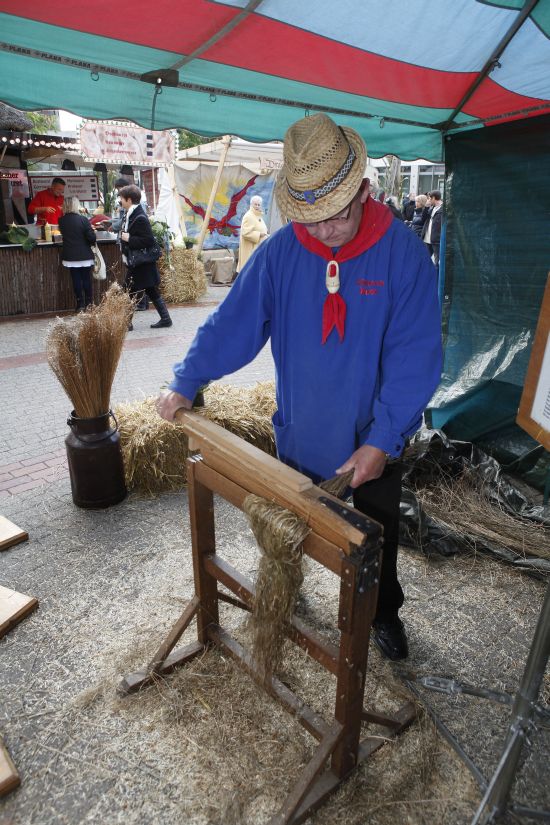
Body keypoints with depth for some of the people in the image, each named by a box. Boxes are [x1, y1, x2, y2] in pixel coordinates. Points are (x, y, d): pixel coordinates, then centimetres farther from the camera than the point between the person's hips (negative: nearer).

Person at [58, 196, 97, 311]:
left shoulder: (62, 221, -1)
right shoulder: (83, 219, -12)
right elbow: (92, 238, -13)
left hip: (70, 257, 2)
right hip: (85, 256, -2)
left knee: (76, 280, 7)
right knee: (87, 279, 7)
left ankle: (80, 304, 8)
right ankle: (89, 304, 11)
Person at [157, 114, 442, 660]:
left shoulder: (404, 253, -18)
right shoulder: (280, 251, -12)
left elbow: (414, 358, -20)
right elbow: (233, 322, -10)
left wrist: (381, 440, -25)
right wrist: (185, 382, -17)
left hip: (372, 441, -1)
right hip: (299, 433, 2)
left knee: (377, 536, 20)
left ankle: (384, 611, 48)